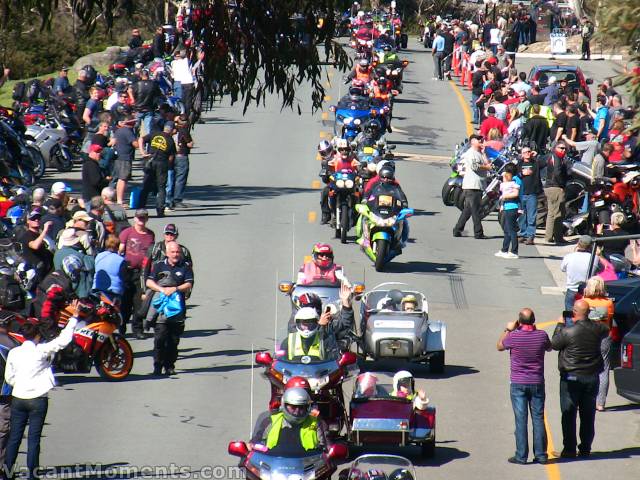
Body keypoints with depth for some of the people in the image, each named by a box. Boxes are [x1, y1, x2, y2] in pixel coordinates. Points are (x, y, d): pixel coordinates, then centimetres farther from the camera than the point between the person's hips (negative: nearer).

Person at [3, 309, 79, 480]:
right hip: (37, 400, -4)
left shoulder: (13, 353, 2)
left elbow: (9, 377, 8)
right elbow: (63, 340, -11)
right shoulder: (41, 351, -10)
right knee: (34, 438, 0)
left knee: (14, 437, 9)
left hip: (18, 398, 4)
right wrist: (74, 318, -4)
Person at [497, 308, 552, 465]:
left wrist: (508, 330, 16)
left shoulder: (513, 336, -13)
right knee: (538, 419, 7)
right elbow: (549, 348, 16)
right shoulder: (542, 335, -7)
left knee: (521, 420, 0)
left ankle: (521, 456, 0)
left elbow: (500, 346, 7)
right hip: (537, 383, 2)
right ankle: (541, 454, 8)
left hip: (518, 383, -2)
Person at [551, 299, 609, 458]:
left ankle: (569, 449, 4)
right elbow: (606, 330, 18)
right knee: (588, 415, 12)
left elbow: (554, 344, -3)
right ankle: (585, 449, 15)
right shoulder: (597, 329, -6)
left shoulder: (568, 331, -20)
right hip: (592, 377, 4)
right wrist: (588, 321, 20)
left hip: (571, 378, -4)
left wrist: (559, 325, 8)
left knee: (569, 414, 5)